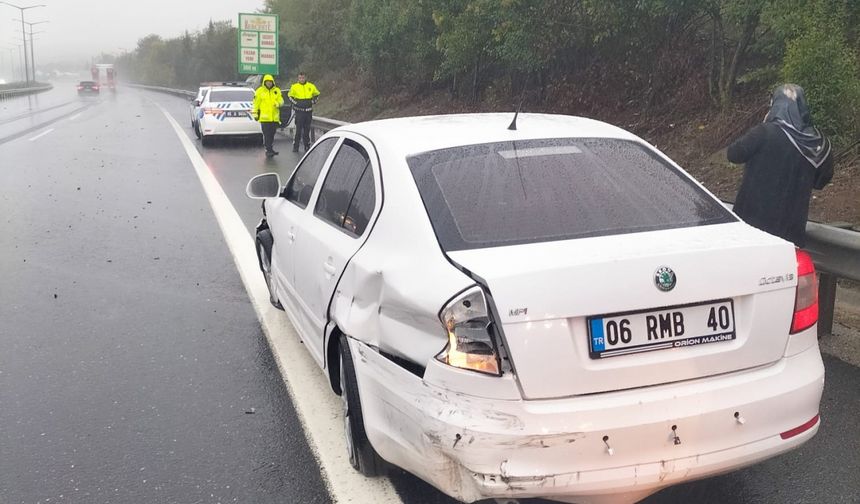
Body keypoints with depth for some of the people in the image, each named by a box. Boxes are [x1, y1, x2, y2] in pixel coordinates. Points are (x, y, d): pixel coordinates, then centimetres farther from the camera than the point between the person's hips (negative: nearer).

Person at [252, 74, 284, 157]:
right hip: (264, 117, -3)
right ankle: (269, 150, -7)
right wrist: (255, 113, -1)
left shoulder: (277, 91, 10)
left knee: (272, 134, 12)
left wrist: (278, 103, -19)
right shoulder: (260, 91, 1)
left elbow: (281, 100, 4)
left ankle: (269, 149, 23)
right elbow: (256, 103, 2)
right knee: (267, 135, -8)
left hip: (274, 117, 4)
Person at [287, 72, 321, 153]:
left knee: (307, 129, 8)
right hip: (299, 111, -2)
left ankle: (307, 146, 16)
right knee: (298, 129, -5)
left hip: (309, 111, 3)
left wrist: (313, 101, 3)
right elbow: (290, 96, 10)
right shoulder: (294, 87, -1)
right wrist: (295, 102, -4)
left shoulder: (311, 86, 5)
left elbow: (317, 94, 18)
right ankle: (295, 146, 1)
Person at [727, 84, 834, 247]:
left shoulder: (765, 132, -16)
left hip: (756, 216, -4)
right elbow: (821, 181, 10)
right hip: (793, 220, 4)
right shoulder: (818, 141, -1)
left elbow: (733, 154, -5)